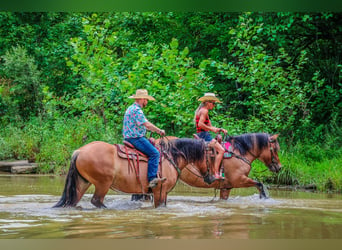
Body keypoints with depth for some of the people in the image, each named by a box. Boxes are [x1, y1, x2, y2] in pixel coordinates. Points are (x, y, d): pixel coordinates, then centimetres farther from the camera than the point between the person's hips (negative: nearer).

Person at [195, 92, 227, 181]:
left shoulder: (202, 110, 21)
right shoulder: (204, 111, -10)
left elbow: (210, 126, 22)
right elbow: (200, 124, -24)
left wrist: (220, 129, 12)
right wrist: (211, 129, -16)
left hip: (201, 136, 11)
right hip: (204, 135, -11)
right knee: (221, 150, -18)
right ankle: (216, 173, -25)